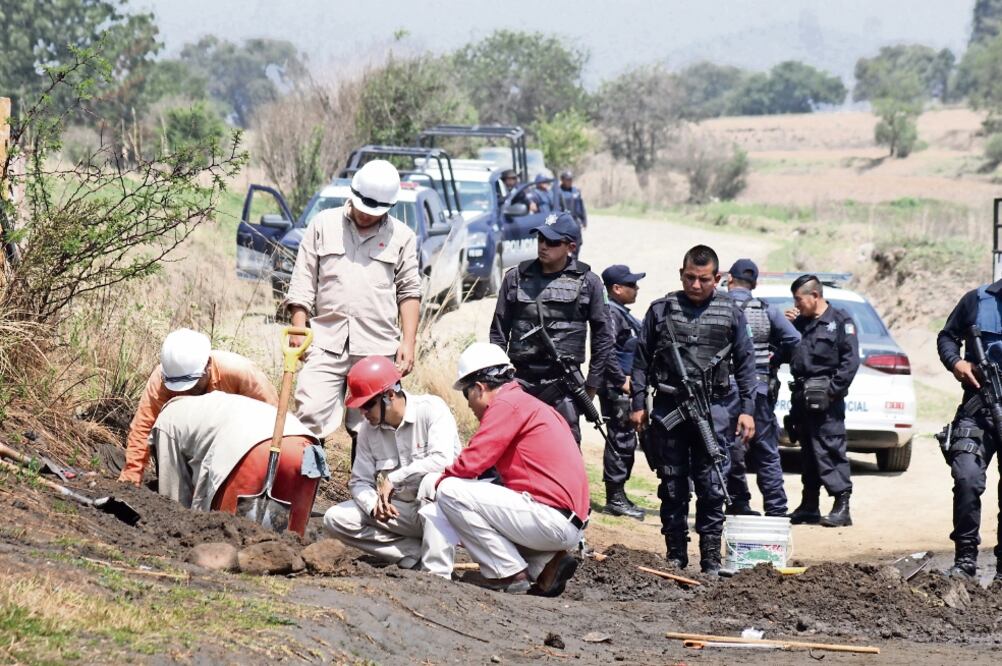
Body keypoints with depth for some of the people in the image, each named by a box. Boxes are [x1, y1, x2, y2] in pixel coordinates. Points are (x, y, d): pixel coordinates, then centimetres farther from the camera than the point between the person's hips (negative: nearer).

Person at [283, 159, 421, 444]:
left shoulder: (401, 236, 9)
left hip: (378, 346, 0)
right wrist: (298, 330, 0)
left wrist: (408, 342, 2)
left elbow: (409, 292, 10)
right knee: (310, 414, -11)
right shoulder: (324, 224, 9)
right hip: (326, 343, 0)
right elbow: (303, 281, 9)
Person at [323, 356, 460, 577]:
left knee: (433, 479, -39)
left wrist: (393, 479, -24)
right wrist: (374, 506, -17)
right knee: (335, 518, -10)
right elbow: (359, 481, 6)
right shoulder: (368, 430, 2)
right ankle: (416, 554, -12)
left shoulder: (431, 409, -16)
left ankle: (437, 573, -36)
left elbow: (442, 460, -31)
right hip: (399, 511, 6)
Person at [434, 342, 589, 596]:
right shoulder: (534, 406, 23)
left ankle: (508, 573, -6)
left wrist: (439, 481, 5)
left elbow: (472, 461, -13)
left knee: (450, 492, -10)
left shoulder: (507, 403, -7)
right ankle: (546, 563, 9)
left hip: (551, 519, -10)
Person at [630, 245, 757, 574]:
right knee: (672, 486, 5)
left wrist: (747, 409, 3)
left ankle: (711, 556, 1)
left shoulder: (731, 312, 7)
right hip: (668, 408, 1)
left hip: (711, 408, -1)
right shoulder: (661, 310, 7)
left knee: (712, 487, -4)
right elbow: (642, 360, 11)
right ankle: (676, 555, 12)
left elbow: (745, 364, 10)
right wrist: (638, 405, 4)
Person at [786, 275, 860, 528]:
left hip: (825, 400, -7)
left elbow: (851, 359, -9)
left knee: (830, 449, -10)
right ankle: (809, 506, 18)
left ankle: (842, 507, -9)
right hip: (802, 397, 7)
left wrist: (834, 389, -15)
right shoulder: (800, 323, 18)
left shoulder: (840, 321, -3)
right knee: (807, 452, 12)